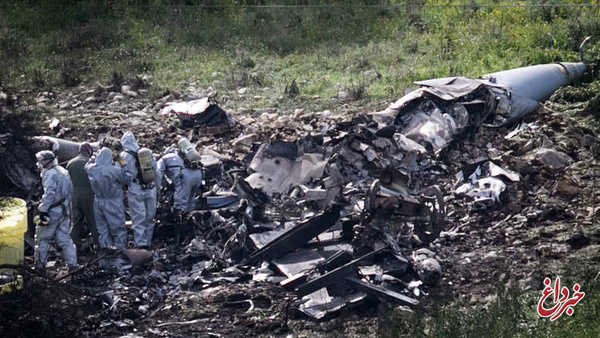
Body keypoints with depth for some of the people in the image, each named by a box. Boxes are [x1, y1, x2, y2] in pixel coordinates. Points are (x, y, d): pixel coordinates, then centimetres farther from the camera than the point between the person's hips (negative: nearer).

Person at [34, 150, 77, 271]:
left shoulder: (49, 174, -15)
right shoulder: (63, 171, 13)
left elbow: (49, 194, -23)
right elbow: (70, 190, 18)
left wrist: (43, 210, -21)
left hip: (53, 211, -8)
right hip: (65, 210, 8)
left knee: (42, 237, 6)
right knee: (63, 237, 11)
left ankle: (40, 264, 10)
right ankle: (72, 264, 7)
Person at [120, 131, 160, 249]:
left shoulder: (125, 155, -9)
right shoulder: (148, 153, 6)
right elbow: (156, 172, 11)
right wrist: (157, 186, 19)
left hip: (136, 191, -5)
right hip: (151, 190, 5)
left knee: (138, 218, 1)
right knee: (149, 217, 14)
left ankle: (141, 244, -1)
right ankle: (148, 242, 22)